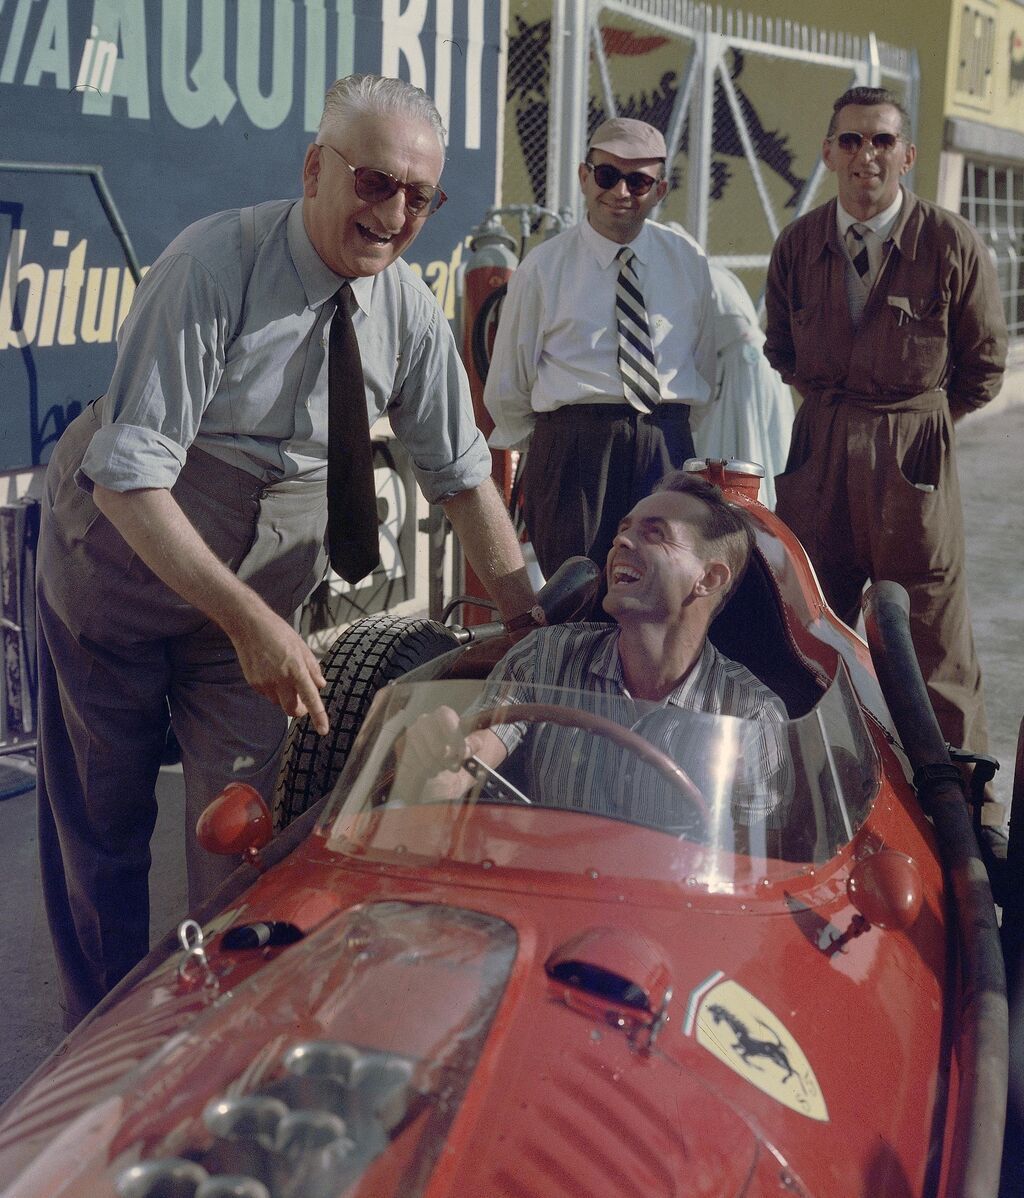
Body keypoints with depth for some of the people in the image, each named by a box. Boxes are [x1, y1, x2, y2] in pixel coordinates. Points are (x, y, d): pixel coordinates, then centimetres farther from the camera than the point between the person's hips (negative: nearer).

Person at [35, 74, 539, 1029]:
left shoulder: (407, 307, -9)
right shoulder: (213, 267, -26)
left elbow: (460, 475, 1)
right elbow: (129, 480, -30)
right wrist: (250, 621, -34)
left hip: (261, 585, 4)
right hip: (122, 556, -4)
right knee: (99, 818, 8)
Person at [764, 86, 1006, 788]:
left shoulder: (953, 244, -5)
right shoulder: (798, 245, 5)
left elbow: (985, 364, 6)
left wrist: (920, 422, 3)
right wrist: (832, 409, 11)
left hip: (915, 458, -3)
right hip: (817, 453, 4)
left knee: (933, 638, 0)